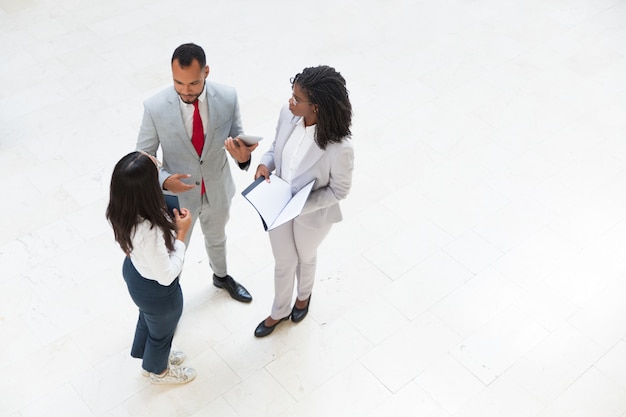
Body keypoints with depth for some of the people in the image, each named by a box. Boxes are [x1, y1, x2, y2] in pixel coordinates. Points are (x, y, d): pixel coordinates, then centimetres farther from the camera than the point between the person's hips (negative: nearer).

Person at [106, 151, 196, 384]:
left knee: (148, 318, 37)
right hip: (156, 291, -7)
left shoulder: (121, 211, -23)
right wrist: (182, 233, -28)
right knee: (161, 332, 27)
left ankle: (151, 357, 67)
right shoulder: (149, 232, -46)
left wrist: (149, 169, -3)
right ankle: (158, 371, 59)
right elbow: (166, 276, -31)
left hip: (134, 271, 7)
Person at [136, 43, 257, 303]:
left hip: (217, 189, 3)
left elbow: (237, 139, -9)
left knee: (217, 238, 31)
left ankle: (221, 276, 62)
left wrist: (243, 156, -34)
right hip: (178, 194, -2)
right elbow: (143, 156, -14)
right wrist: (164, 180, -34)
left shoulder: (228, 98, -22)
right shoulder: (155, 108, -26)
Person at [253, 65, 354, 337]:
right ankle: (280, 312, 55)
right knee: (283, 261, 26)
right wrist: (265, 163, -20)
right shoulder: (288, 114, -21)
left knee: (305, 257, 29)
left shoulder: (339, 148, -36)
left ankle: (304, 295, 65)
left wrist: (302, 206, -29)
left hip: (312, 215, -4)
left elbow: (338, 191, -20)